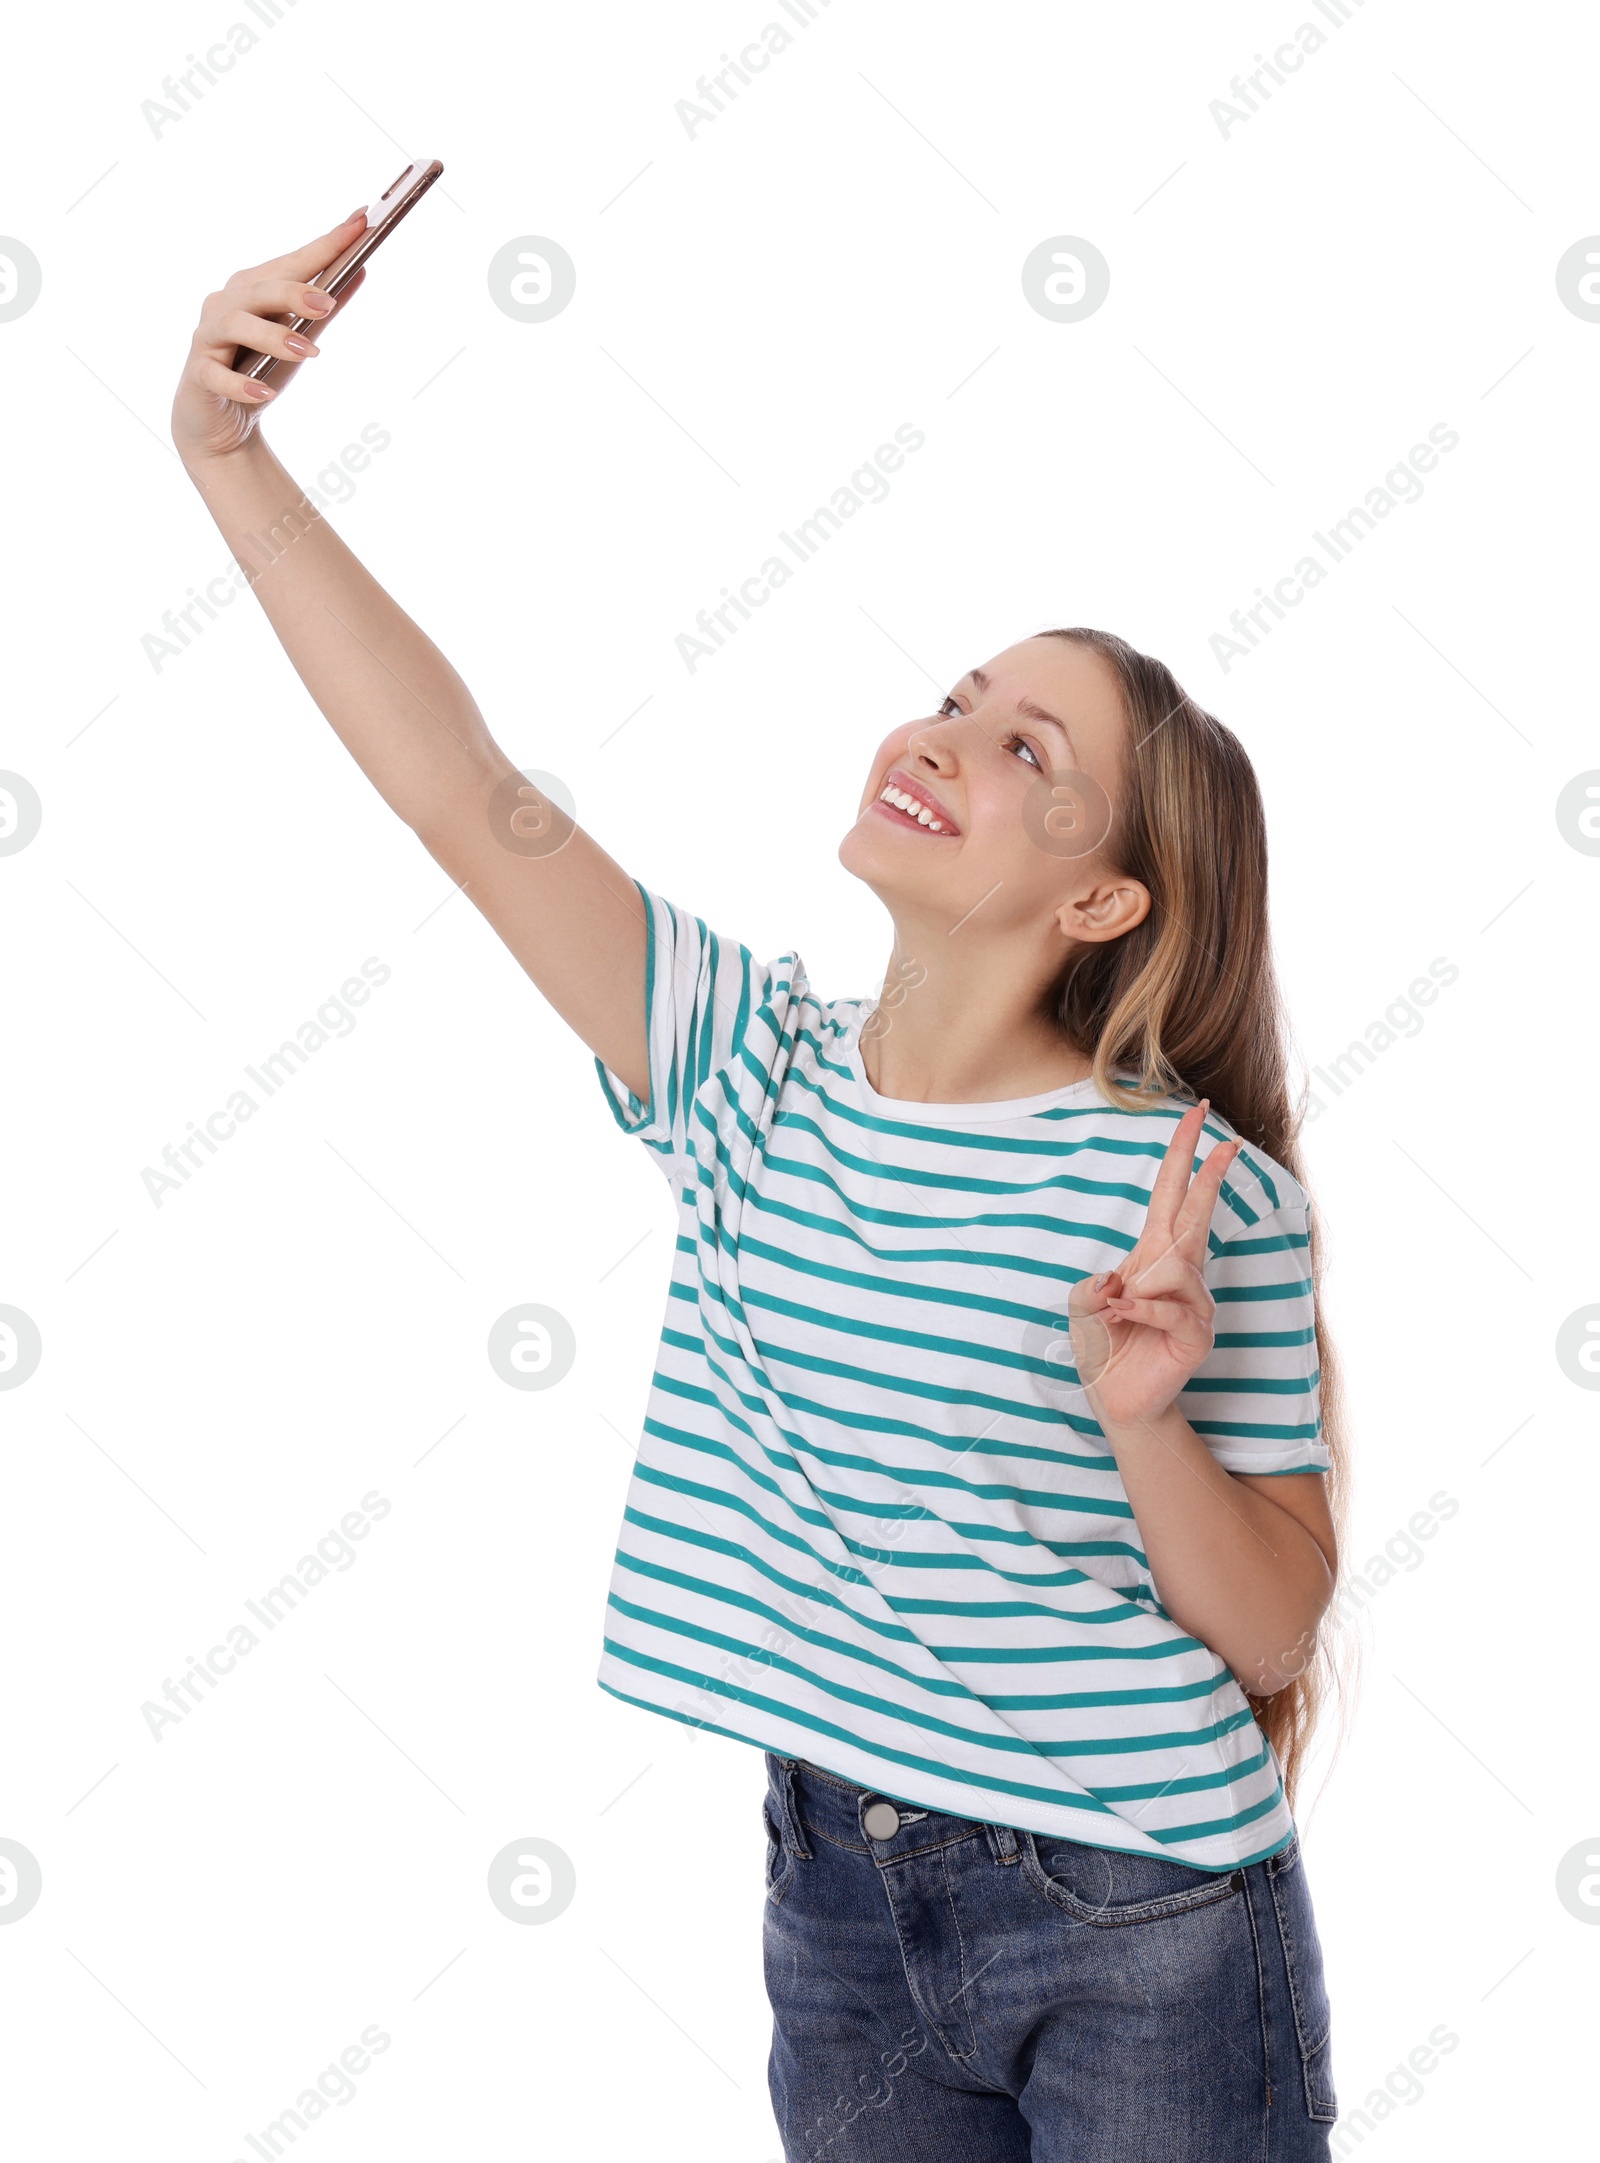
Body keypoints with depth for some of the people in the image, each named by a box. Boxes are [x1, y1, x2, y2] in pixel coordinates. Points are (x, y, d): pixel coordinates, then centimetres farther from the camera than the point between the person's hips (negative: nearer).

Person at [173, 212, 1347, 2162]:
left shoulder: (1199, 1194, -14)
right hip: (841, 1905, 4)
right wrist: (226, 453, -15)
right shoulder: (755, 1071, -4)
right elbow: (469, 793, -11)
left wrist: (1147, 1422, -27)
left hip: (1141, 1933, -3)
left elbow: (1271, 1633, -8)